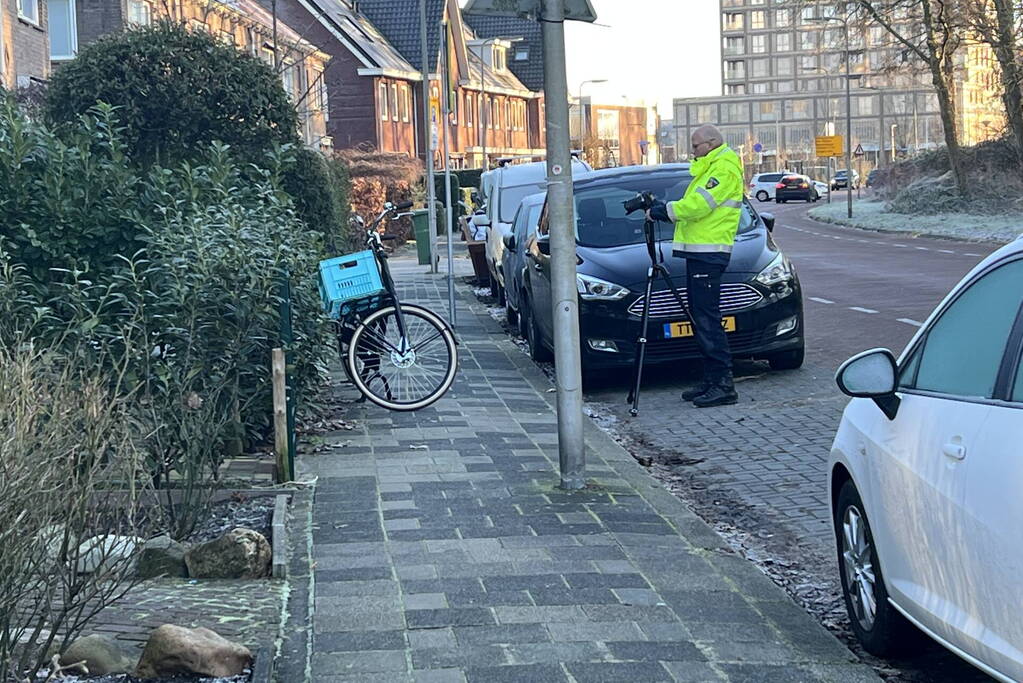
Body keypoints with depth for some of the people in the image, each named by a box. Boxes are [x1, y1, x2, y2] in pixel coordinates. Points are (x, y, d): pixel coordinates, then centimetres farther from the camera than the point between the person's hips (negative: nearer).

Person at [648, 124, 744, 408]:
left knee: (707, 319, -12)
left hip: (709, 253, -11)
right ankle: (711, 381, 15)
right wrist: (662, 209, 7)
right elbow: (692, 206, 22)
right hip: (698, 251, 11)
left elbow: (699, 204, -19)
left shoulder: (725, 167, -9)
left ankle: (723, 384, -12)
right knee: (700, 317, 11)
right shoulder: (708, 169, 24)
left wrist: (664, 211, -11)